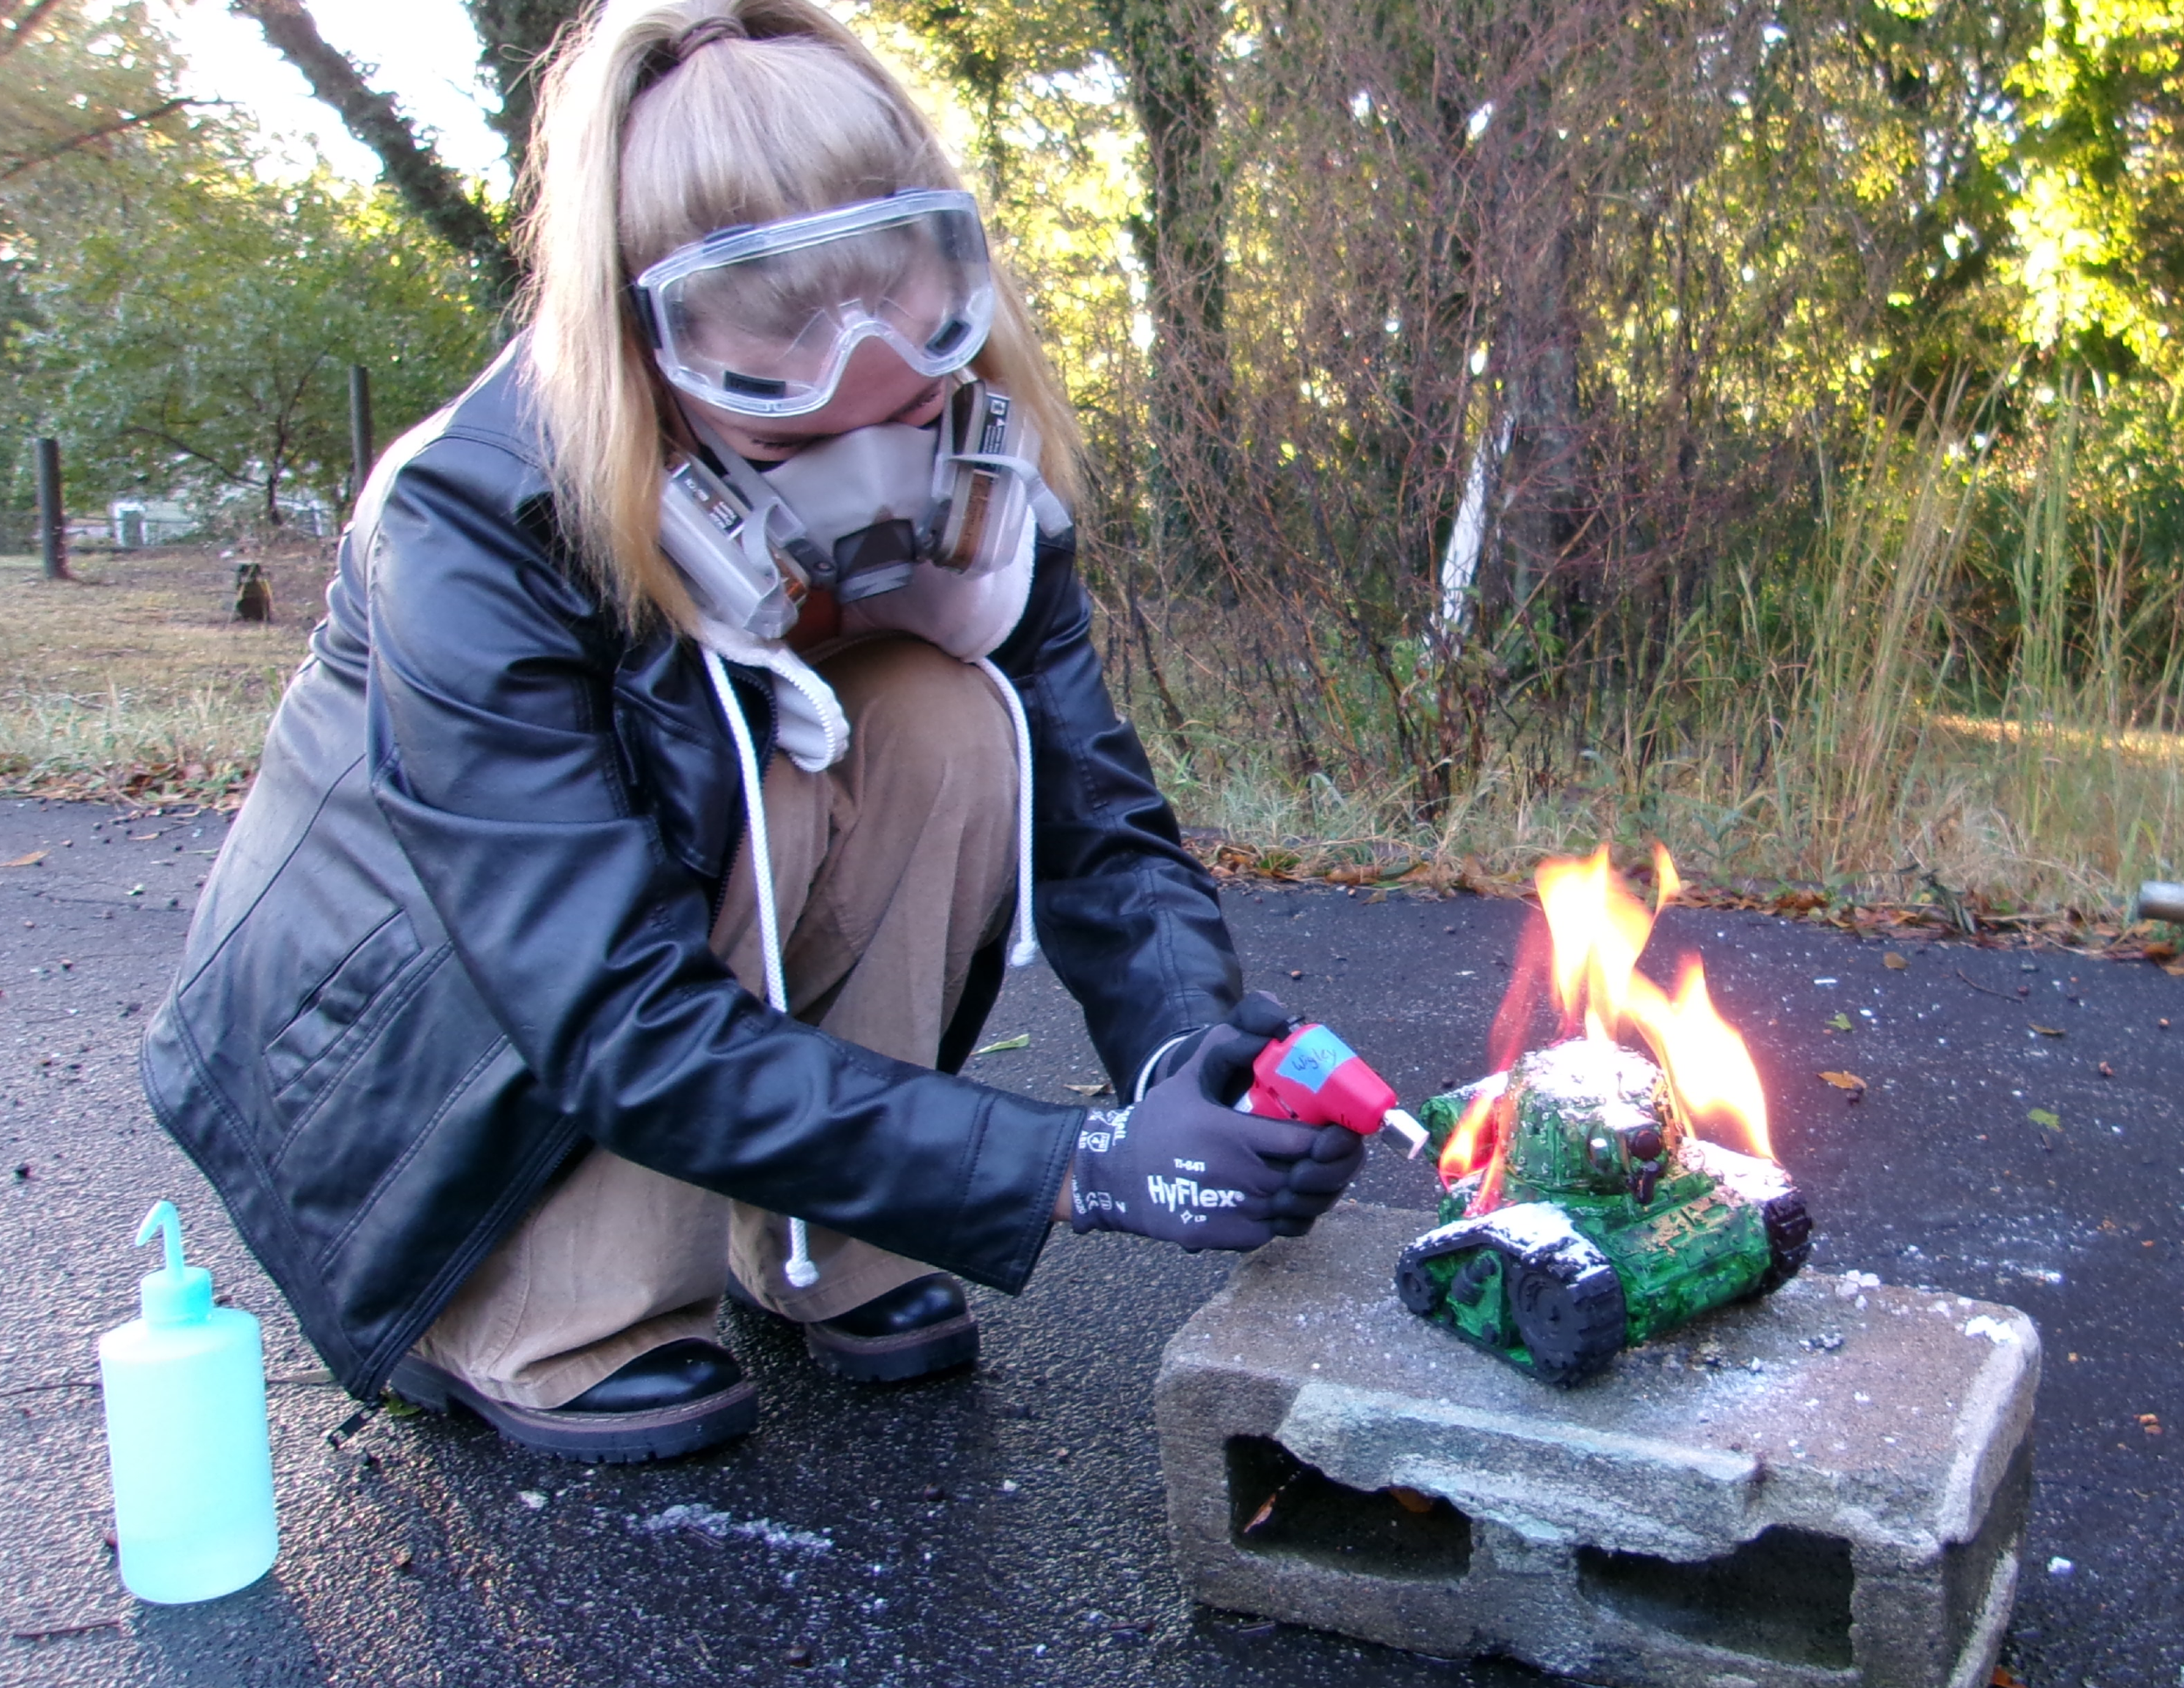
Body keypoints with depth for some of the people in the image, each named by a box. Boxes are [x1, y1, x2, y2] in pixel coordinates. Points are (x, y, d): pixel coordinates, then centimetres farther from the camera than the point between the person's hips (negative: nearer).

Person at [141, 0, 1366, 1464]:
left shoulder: (955, 479, -16)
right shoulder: (470, 533, -33)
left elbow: (1095, 816, -14)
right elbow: (625, 1024, -37)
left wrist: (1193, 1039, -36)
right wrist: (1075, 1165, -43)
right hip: (390, 1036, -4)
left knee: (952, 721, -24)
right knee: (756, 782, -33)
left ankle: (819, 1255, -9)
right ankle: (528, 1326, -16)